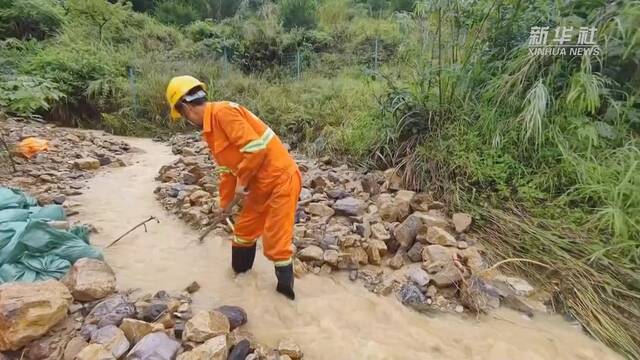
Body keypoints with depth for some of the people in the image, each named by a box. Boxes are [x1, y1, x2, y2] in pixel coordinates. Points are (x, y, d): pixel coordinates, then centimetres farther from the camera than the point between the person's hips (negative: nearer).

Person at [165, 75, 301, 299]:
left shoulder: (223, 112, -18)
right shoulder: (210, 130, 13)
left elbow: (255, 148, -26)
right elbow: (227, 169, 22)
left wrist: (242, 182, -14)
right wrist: (225, 203, 29)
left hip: (281, 179, -10)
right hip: (259, 184, 10)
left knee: (275, 242, -2)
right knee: (243, 230, 20)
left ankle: (285, 289, 18)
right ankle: (239, 272, 42)